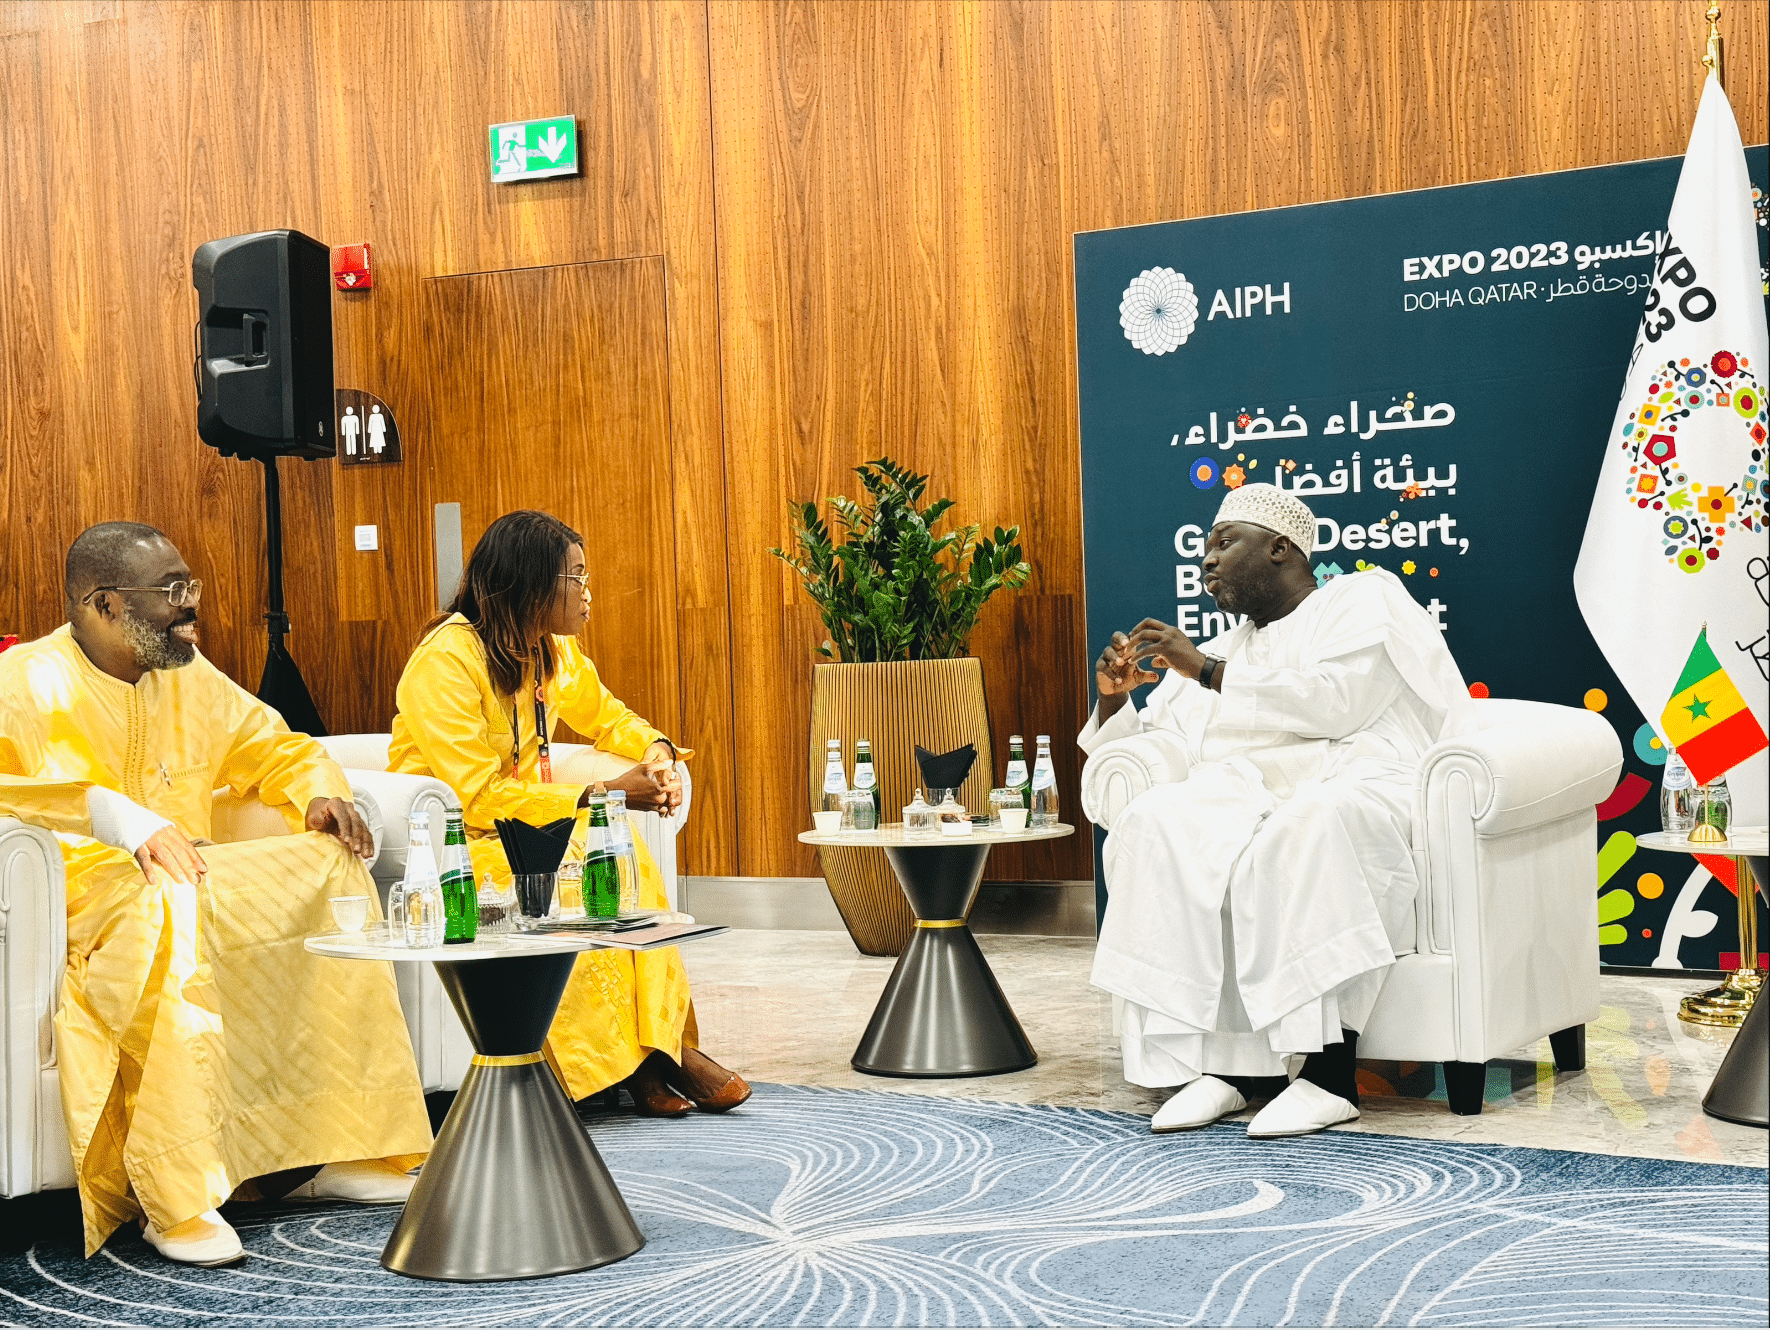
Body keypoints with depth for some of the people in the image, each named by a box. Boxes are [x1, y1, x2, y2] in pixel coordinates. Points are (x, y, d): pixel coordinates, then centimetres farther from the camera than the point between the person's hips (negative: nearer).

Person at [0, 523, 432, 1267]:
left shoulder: (186, 676, 13)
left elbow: (274, 745, 21)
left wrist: (320, 791, -2)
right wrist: (123, 819, -38)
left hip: (185, 876, 8)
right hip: (74, 881, -7)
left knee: (327, 865, -9)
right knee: (167, 911, -38)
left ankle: (355, 1149, -7)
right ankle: (178, 1199, -38)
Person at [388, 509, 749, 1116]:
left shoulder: (554, 652, 4)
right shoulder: (447, 660, -21)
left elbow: (605, 715, 23)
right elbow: (481, 798, -26)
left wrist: (656, 749, -1)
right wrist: (602, 795, -26)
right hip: (456, 839, -7)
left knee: (625, 852, -21)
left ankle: (659, 1039, -22)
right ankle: (647, 1054, -21)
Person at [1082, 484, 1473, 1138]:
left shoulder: (1365, 598, 14)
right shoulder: (1227, 651, 32)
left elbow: (1333, 703, -7)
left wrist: (1207, 672, -4)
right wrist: (1114, 697, 12)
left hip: (1359, 782, -5)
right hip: (1248, 790, 5)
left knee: (1308, 826, -41)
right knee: (1153, 823, -28)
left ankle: (1331, 1074, -39)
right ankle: (1222, 1061, -33)